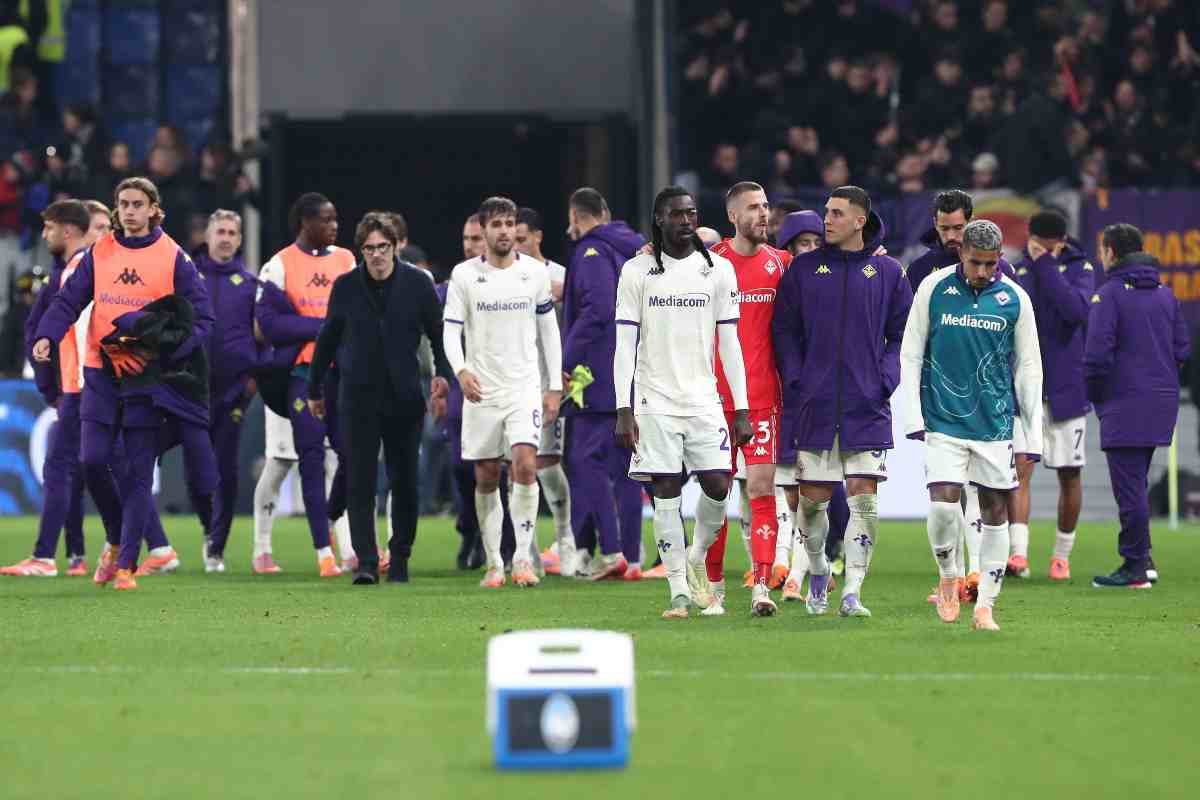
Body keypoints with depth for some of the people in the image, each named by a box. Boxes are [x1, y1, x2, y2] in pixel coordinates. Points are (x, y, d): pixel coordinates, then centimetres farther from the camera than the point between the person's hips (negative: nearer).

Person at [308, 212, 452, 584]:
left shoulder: (417, 284, 0)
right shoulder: (345, 287, 3)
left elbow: (438, 333, 7)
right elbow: (327, 340, 12)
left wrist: (443, 373, -8)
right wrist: (315, 389, 16)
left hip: (405, 398, 0)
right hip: (358, 397, 0)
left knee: (404, 482, 7)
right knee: (360, 483, -9)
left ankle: (400, 559, 20)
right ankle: (366, 562, -11)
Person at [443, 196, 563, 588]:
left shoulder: (535, 272, 4)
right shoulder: (464, 274, 0)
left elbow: (549, 330, 10)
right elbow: (451, 329, -2)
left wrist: (555, 387, 7)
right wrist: (461, 370, -21)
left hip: (524, 386, 0)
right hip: (481, 390, 0)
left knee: (525, 465, -18)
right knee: (486, 479, 4)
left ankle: (523, 558, -11)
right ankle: (494, 564, 14)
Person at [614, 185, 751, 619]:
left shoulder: (719, 269, 6)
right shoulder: (637, 271, 1)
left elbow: (729, 343, 6)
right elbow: (625, 345, 0)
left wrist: (742, 409, 2)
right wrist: (623, 411, -7)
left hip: (704, 399, 2)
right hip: (655, 400, -2)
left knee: (717, 487, -7)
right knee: (665, 494, -3)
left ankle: (696, 559, 20)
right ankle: (679, 591, 2)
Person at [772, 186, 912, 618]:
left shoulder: (888, 272, 5)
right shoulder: (804, 269, 6)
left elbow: (902, 334, 9)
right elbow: (784, 329, 7)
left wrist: (886, 380, -4)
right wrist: (795, 380, -4)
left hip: (867, 408, -1)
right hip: (814, 406, 1)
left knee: (864, 500, -8)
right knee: (813, 498, 4)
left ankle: (852, 591, -8)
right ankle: (818, 571, 28)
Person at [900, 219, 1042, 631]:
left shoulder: (1015, 298, 1)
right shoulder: (934, 288, -2)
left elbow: (1028, 368, 7)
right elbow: (910, 354, 3)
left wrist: (1034, 434, 3)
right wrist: (912, 416, -5)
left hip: (995, 422, 2)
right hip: (943, 421, -2)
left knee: (995, 511, 3)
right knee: (943, 502, -13)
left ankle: (985, 605, 11)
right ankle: (948, 577, 15)